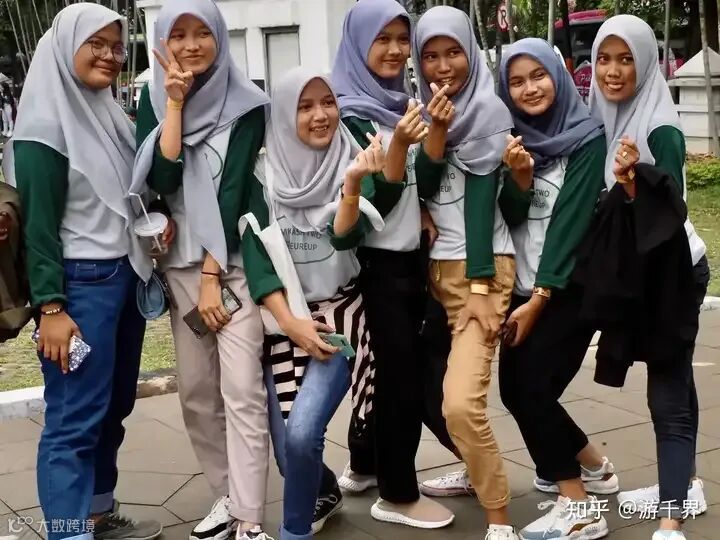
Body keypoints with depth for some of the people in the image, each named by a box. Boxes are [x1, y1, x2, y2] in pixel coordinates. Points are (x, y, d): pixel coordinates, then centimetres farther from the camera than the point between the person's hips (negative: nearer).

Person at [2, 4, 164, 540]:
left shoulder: (112, 116, 12)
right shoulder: (46, 123, -9)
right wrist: (50, 307, -18)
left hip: (126, 276, 8)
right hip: (81, 283, -8)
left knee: (112, 408, 12)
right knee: (74, 419, -5)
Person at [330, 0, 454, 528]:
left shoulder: (406, 103, 8)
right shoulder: (349, 113, -13)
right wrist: (398, 144, -32)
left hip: (410, 255, 7)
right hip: (376, 261, -7)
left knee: (387, 367, 14)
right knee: (403, 372, -3)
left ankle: (365, 465, 30)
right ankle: (398, 495, 9)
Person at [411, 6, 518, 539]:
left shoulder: (488, 110, -5)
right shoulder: (424, 111, 11)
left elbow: (481, 196, -13)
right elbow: (422, 187, -1)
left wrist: (480, 287, -17)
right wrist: (436, 133, -17)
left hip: (482, 268, -7)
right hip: (432, 266, 7)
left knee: (461, 403, -20)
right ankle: (481, 470, 36)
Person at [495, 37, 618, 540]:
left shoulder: (587, 137, -9)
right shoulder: (512, 139, 7)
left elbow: (571, 218, -14)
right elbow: (508, 217, 3)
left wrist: (540, 298, -17)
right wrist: (519, 180, -18)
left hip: (570, 285, -6)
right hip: (523, 284, 6)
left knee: (529, 385, -14)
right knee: (517, 388, 5)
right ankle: (592, 467, 29)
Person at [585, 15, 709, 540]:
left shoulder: (661, 131, -20)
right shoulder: (606, 120, 2)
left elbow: (668, 217, -26)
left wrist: (633, 181, -40)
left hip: (673, 270, -7)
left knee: (667, 390, -11)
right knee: (672, 380, 16)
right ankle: (683, 484, 28)